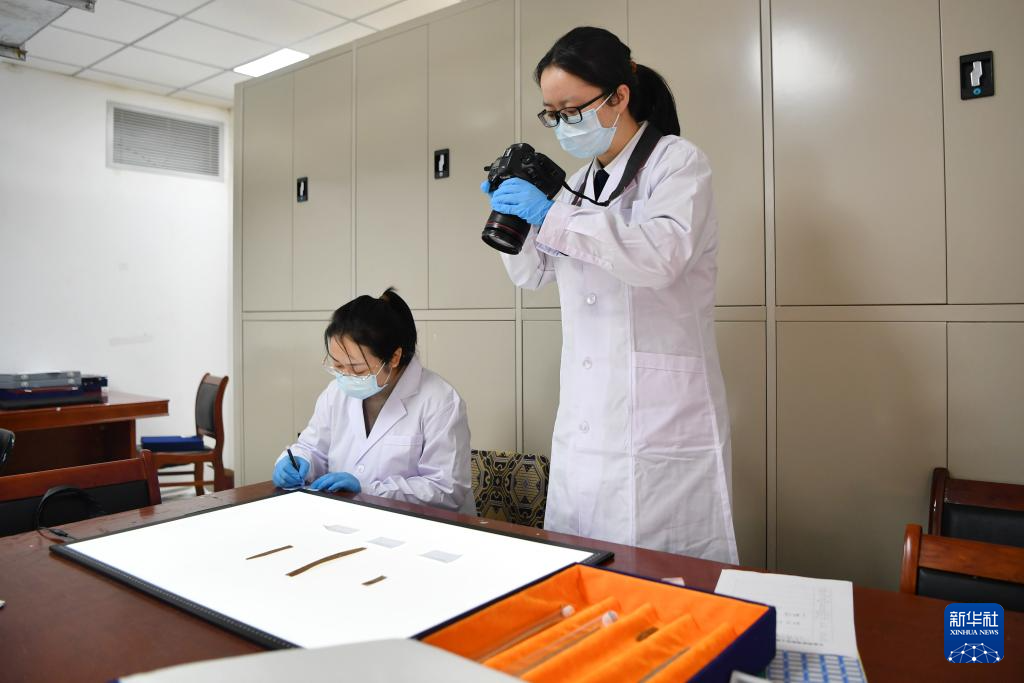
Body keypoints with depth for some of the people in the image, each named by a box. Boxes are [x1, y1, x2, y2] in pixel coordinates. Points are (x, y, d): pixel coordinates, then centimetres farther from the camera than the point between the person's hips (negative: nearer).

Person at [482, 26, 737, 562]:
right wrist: (511, 214, 6)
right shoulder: (582, 182, 17)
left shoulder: (677, 161, -3)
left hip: (660, 422, -6)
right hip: (586, 423, 6)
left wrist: (549, 216, -19)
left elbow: (661, 253, -23)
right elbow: (533, 274, 24)